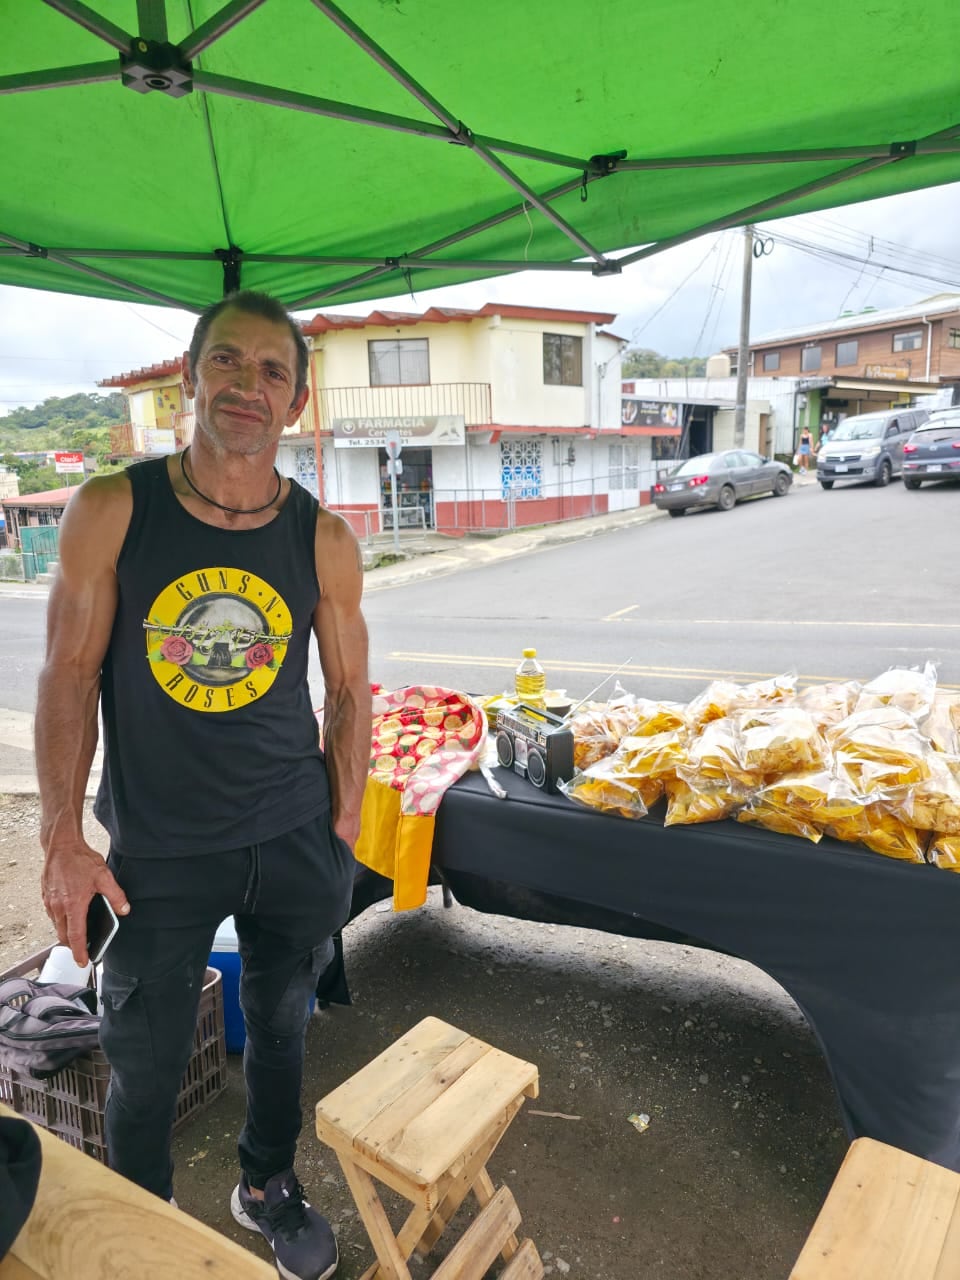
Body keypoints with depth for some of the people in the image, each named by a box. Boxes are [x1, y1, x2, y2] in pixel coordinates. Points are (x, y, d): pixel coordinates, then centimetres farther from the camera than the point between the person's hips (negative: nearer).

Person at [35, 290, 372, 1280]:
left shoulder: (324, 540, -6)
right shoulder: (111, 511, -9)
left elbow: (348, 691, 1)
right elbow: (70, 677, -6)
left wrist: (343, 836, 2)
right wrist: (62, 841, -7)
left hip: (296, 840, 2)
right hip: (159, 850, -1)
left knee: (280, 1027, 21)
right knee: (144, 1062, 15)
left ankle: (268, 1186, 49)